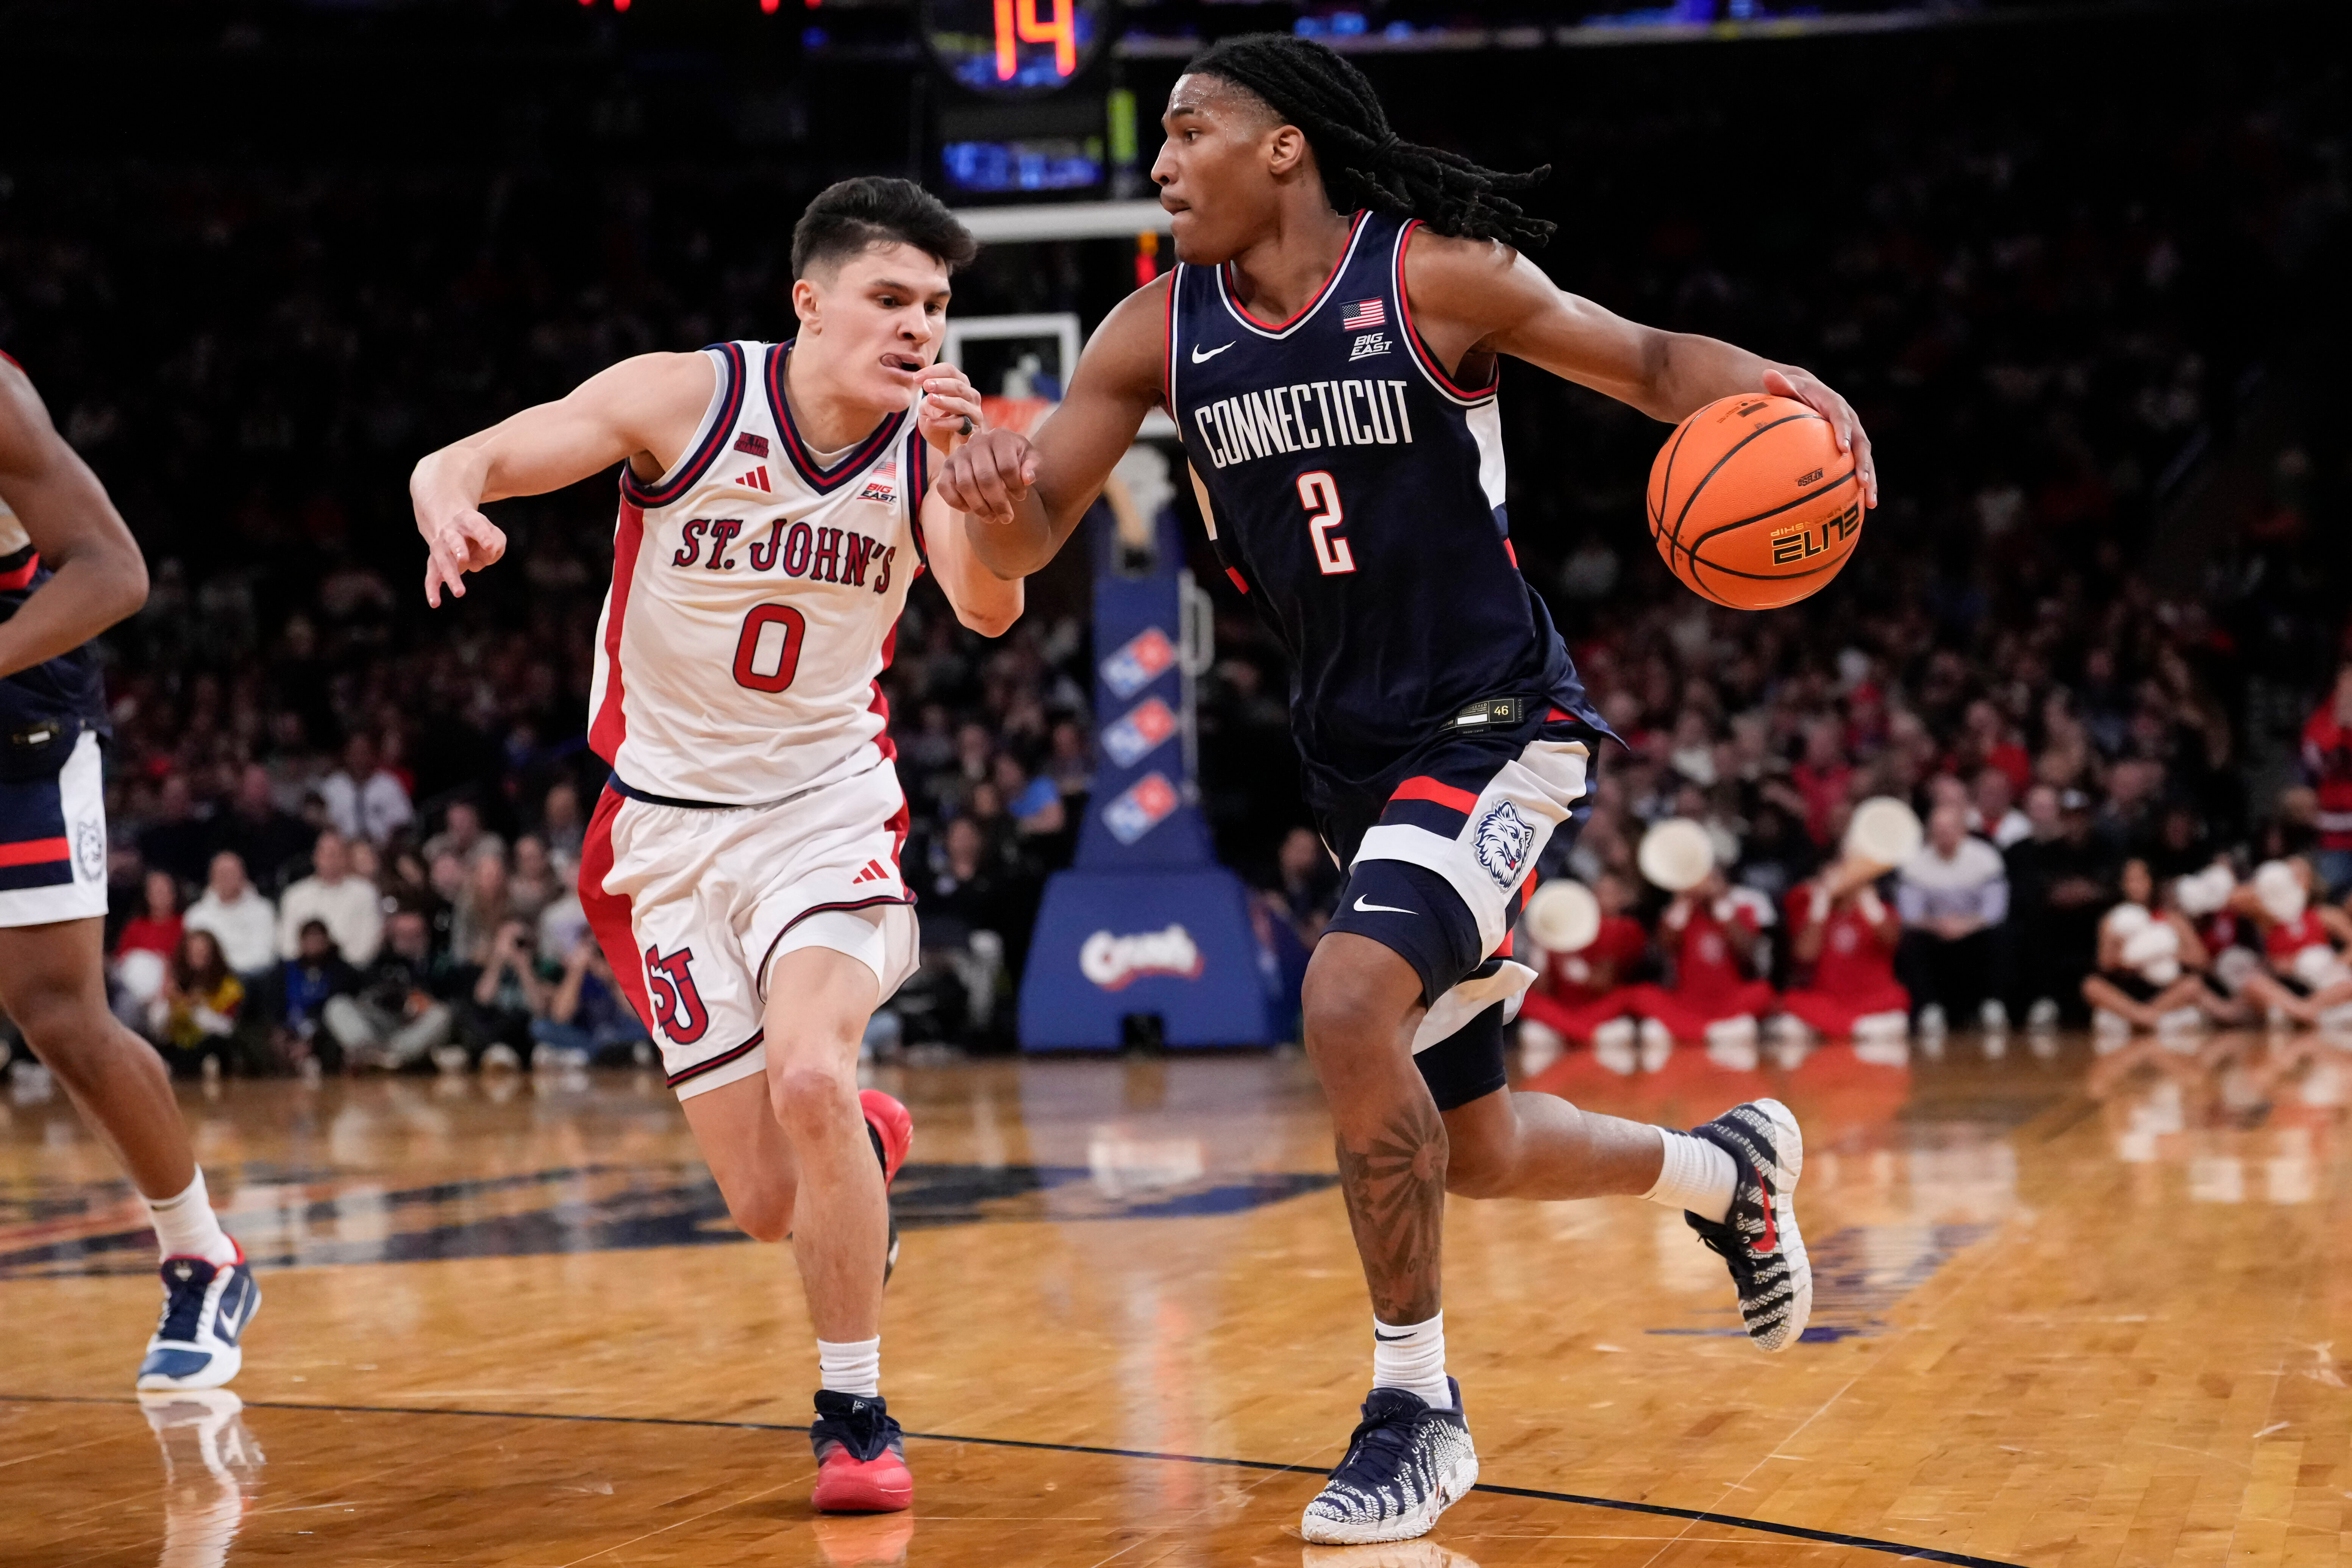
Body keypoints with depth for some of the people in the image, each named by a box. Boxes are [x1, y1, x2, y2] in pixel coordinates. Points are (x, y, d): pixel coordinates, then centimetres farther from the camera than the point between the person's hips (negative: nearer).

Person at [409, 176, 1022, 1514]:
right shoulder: (687, 398, -12)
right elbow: (460, 461, -13)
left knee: (809, 1078, -29)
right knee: (771, 1206, -1)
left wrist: (968, 465, -41)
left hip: (826, 811, 0)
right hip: (671, 827, 0)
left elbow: (991, 612, -23)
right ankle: (871, 1145, 38)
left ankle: (857, 1417, -12)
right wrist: (450, 503, -37)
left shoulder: (929, 442, -8)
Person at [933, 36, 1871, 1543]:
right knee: (1472, 1149, 13)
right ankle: (1727, 1167, 44)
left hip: (1498, 728, -6)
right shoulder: (1159, 332, 1)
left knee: (1351, 1000, -29)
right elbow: (1028, 538, 1)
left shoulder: (1438, 276, -12)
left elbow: (1647, 360, -2)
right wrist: (993, 493, -24)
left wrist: (1772, 391, -23)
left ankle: (1416, 1404, -13)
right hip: (1360, 760, 7)